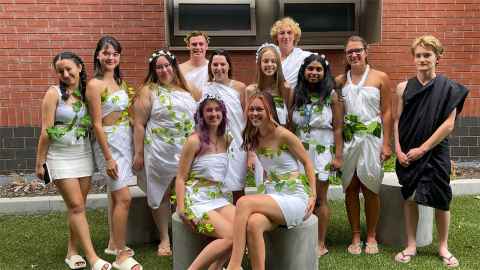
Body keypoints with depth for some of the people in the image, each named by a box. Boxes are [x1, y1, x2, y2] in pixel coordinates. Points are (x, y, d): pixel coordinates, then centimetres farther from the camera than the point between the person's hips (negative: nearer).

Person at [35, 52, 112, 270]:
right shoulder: (54, 93, -7)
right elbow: (46, 131, -8)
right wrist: (40, 162, -7)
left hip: (84, 155, 4)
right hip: (61, 157, -4)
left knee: (77, 206, 9)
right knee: (76, 206, -5)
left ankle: (72, 251, 25)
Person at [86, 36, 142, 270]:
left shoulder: (121, 82, 12)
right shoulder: (95, 84, -10)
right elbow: (97, 124, -14)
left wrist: (135, 148, 11)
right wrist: (108, 157, -17)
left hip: (125, 141, 8)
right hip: (109, 142, -7)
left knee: (117, 196, 15)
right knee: (124, 198, -10)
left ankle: (114, 244, 28)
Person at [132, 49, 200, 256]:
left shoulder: (186, 89, 10)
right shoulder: (148, 91, -2)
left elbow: (197, 117, 17)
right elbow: (139, 124, -5)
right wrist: (138, 153, -9)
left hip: (187, 152, 4)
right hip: (161, 153, -3)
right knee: (161, 195, 8)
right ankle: (164, 239, 23)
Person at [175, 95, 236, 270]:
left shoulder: (226, 140, 7)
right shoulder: (194, 141, -10)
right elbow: (181, 178, -9)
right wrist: (181, 210, -17)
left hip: (218, 198, 6)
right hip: (196, 200, -6)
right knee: (231, 236, -20)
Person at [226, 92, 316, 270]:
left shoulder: (283, 135, -10)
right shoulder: (254, 139, 11)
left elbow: (307, 163, -1)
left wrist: (313, 196, -6)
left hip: (295, 199, -5)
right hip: (272, 198, 5)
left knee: (244, 202, -28)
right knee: (253, 224, -30)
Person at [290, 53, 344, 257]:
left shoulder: (332, 96, -2)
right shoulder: (297, 95, 8)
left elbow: (338, 129, -5)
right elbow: (292, 126, 9)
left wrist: (338, 156, -10)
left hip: (322, 152, -3)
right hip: (300, 152, 3)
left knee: (319, 198, 3)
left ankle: (320, 244, 15)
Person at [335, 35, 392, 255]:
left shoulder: (380, 78, 2)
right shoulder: (340, 81, 7)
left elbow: (386, 113, 0)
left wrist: (386, 144, -6)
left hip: (371, 138, -2)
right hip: (347, 139, 2)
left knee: (370, 189, 3)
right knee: (350, 188, 5)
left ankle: (371, 237, 19)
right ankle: (355, 236, 18)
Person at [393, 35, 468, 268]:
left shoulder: (449, 88, -4)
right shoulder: (404, 87, 3)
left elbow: (448, 125, -8)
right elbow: (396, 121, 4)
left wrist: (422, 149, -12)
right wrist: (398, 150, -6)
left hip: (435, 152, -2)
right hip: (407, 154, 2)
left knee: (441, 200, 6)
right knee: (409, 198, 7)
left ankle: (443, 247, 26)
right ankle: (411, 246, 21)